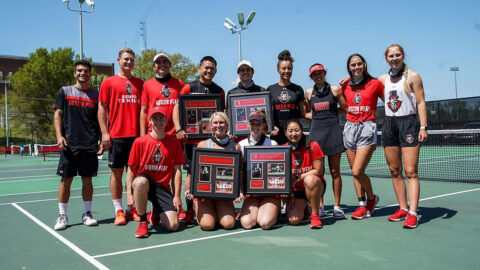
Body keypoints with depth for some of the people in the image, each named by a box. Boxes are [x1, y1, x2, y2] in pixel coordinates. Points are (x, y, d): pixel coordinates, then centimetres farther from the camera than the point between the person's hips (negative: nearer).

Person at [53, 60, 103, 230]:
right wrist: (59, 136, -8)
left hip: (90, 145, 1)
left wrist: (101, 141, 5)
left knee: (87, 179, 6)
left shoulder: (95, 95, 12)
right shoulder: (64, 91, 9)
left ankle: (87, 213, 16)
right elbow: (58, 115, 5)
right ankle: (62, 216, 10)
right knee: (66, 179, 1)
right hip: (69, 144, -1)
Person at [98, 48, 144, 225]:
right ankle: (119, 211, 9)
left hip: (137, 135, 3)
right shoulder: (108, 82, 6)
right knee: (116, 173, 1)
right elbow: (102, 108, 3)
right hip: (117, 135, -3)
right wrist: (104, 132, -5)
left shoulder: (140, 83, 14)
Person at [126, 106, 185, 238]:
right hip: (143, 184, -1)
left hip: (163, 187, 2)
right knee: (140, 181, -41)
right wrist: (129, 194, -10)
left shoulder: (174, 142, 3)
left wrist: (177, 196, -1)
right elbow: (131, 169, 0)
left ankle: (158, 211, 24)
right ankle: (143, 221, -16)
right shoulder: (140, 142, -2)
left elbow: (177, 170, 4)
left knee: (173, 226, -14)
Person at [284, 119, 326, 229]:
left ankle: (315, 215, -20)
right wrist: (289, 195, -6)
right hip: (296, 190, 3)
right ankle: (303, 208, 23)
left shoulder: (312, 146, -14)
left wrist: (298, 178, -19)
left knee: (310, 180, -39)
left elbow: (317, 171, -14)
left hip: (315, 186, -3)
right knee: (293, 221, -16)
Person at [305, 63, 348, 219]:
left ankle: (337, 206, 9)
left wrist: (332, 113, 5)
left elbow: (346, 109, 9)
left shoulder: (335, 89, 4)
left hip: (333, 131, -2)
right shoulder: (308, 93, 11)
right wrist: (316, 116, 7)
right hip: (316, 132, 2)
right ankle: (320, 206, 10)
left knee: (335, 172, 2)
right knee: (318, 172, 1)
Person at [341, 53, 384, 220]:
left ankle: (372, 198, 14)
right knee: (355, 172, 6)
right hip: (349, 128, 5)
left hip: (367, 128, -4)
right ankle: (362, 206, 18)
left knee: (357, 171, -12)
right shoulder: (345, 86, 10)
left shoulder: (375, 84, 0)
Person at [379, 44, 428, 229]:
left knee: (411, 172, -10)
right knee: (395, 170, 6)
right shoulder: (383, 79, 12)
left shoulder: (412, 76, 1)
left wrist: (423, 127, -12)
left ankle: (412, 214, -12)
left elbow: (421, 103, -4)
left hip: (408, 123, -5)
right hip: (389, 125, 5)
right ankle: (403, 209, 15)